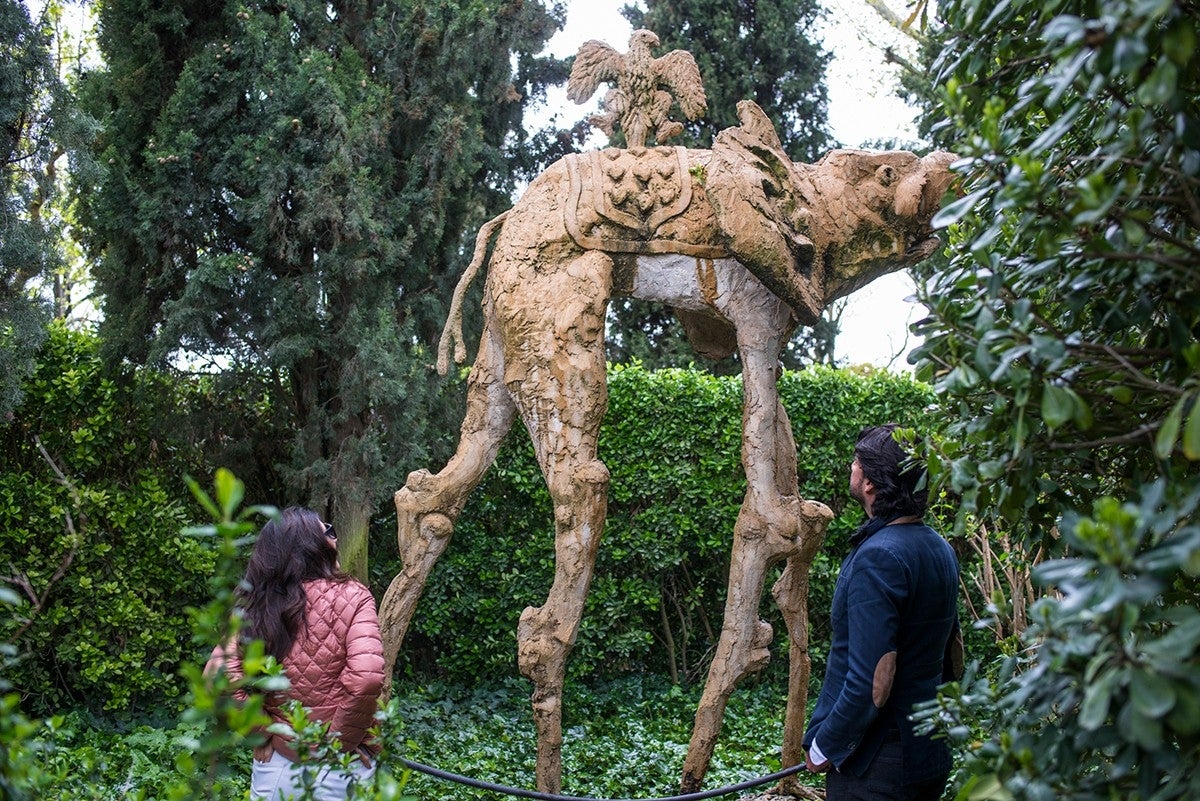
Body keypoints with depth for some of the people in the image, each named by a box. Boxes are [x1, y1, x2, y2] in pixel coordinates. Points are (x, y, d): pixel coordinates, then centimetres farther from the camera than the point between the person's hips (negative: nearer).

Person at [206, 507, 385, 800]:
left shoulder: (257, 606, 0)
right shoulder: (351, 596, -9)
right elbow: (366, 679, -22)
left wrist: (263, 732, -2)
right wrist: (342, 741, -10)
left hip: (273, 767, 3)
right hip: (339, 772, -3)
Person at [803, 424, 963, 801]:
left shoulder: (877, 557, -21)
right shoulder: (940, 550, 6)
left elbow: (874, 678, -25)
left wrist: (824, 747, -14)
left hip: (875, 763, -9)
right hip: (931, 753, 9)